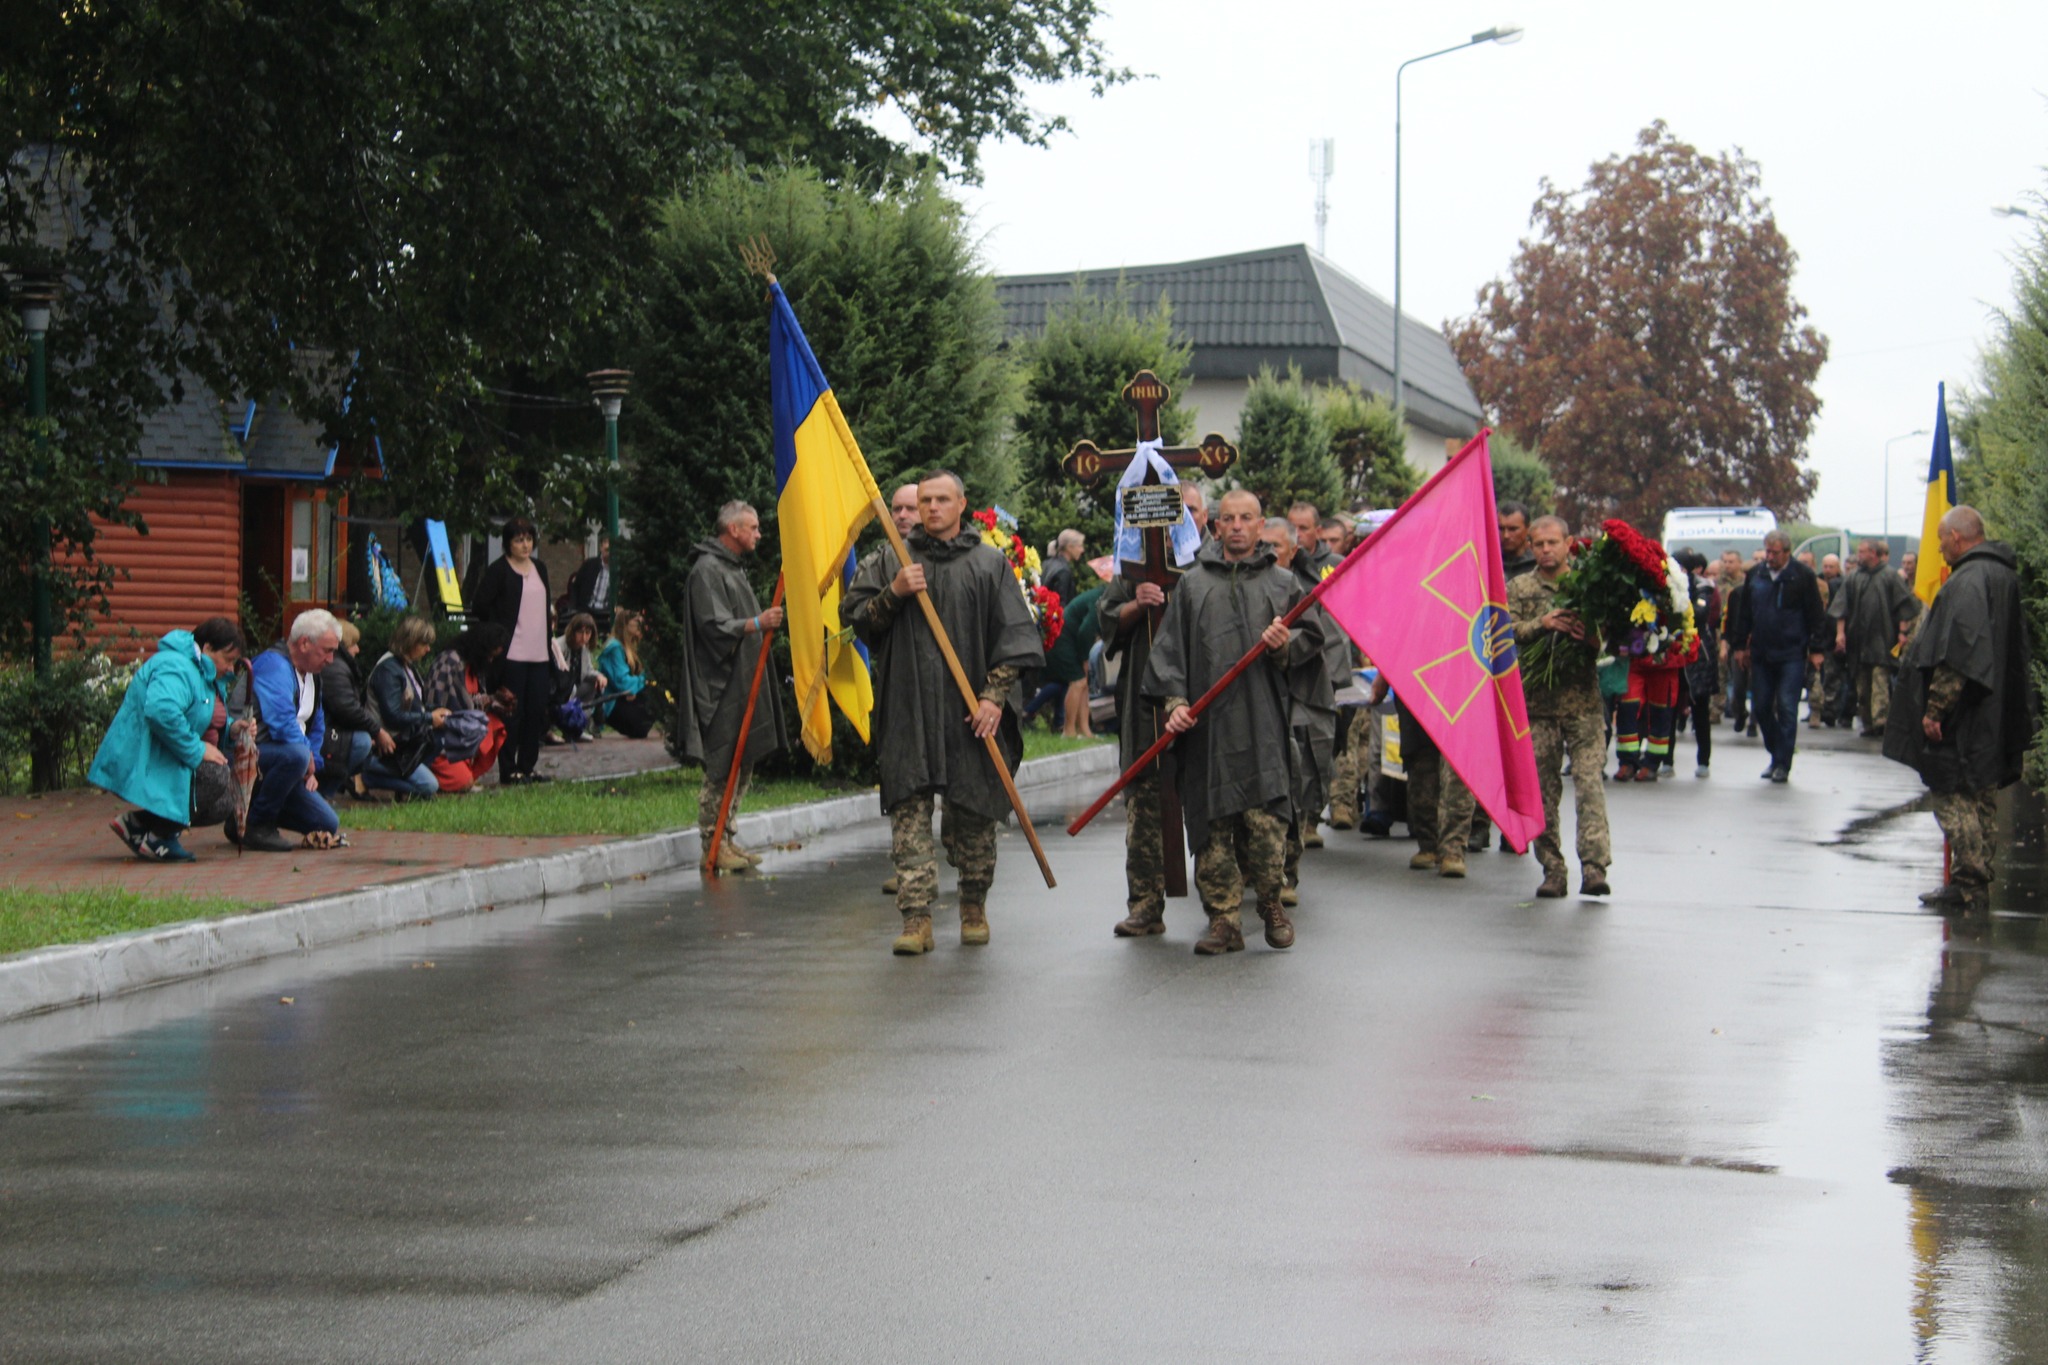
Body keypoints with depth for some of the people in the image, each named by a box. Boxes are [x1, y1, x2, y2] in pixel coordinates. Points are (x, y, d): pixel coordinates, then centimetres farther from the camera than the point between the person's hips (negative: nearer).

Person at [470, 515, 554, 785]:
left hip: (538, 653, 7)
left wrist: (548, 631, 13)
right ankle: (508, 770, -1)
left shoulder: (540, 569, 17)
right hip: (512, 654, -7)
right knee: (511, 712, -5)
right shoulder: (498, 570, -5)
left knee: (537, 711, 7)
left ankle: (527, 766, 16)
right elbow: (481, 608, -10)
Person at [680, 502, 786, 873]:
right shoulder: (707, 570, -12)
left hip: (743, 683, 10)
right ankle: (713, 845, -5)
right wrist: (757, 624, -30)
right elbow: (714, 626, -21)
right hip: (720, 688, -10)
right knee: (721, 769, -9)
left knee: (742, 763, 11)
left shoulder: (733, 570, 21)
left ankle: (725, 840, 17)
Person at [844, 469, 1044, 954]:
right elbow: (854, 619, 8)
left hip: (970, 713, 0)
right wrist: (893, 593, -9)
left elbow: (1014, 637, 3)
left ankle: (974, 909, 21)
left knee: (973, 814, 4)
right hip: (908, 710, 1)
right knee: (909, 813, -7)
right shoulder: (892, 562, 11)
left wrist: (995, 695, -7)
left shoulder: (990, 564, 7)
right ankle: (917, 920, -10)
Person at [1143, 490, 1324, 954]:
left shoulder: (1283, 583, 13)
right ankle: (1224, 919, 5)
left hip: (1263, 723, -1)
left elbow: (1311, 639, 16)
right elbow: (1170, 650, 10)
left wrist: (1286, 645, -6)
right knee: (1212, 827, -1)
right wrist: (1173, 701, -3)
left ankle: (1271, 903, 6)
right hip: (1206, 724, 1)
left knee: (1265, 817, -13)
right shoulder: (1193, 584, 14)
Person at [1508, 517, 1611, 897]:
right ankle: (1553, 871, 9)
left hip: (1583, 702, -1)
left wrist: (1592, 634, -16)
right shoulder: (1518, 588, 10)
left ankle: (1594, 868, -15)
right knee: (1543, 790, 3)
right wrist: (1543, 624, -20)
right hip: (1537, 702, 1)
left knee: (1590, 780, -11)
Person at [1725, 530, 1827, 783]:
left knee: (1787, 708, -6)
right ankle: (1776, 755, 21)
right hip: (1761, 654, 4)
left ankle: (1782, 764, -1)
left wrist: (1815, 649, -4)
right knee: (1761, 706, 6)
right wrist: (1740, 645, 10)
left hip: (1792, 655, -4)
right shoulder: (1754, 575, 8)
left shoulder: (1803, 577, -3)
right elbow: (1742, 613, 14)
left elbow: (1815, 615, -1)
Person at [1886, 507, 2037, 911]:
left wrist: (1935, 708, -21)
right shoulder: (2005, 576, 13)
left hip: (1964, 713, -10)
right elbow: (2018, 652, 20)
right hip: (1995, 717, 10)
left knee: (1953, 797, -6)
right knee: (1983, 798, 13)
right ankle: (1978, 884, 18)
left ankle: (1968, 885, -8)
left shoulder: (1967, 582, -18)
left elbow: (1957, 654, -24)